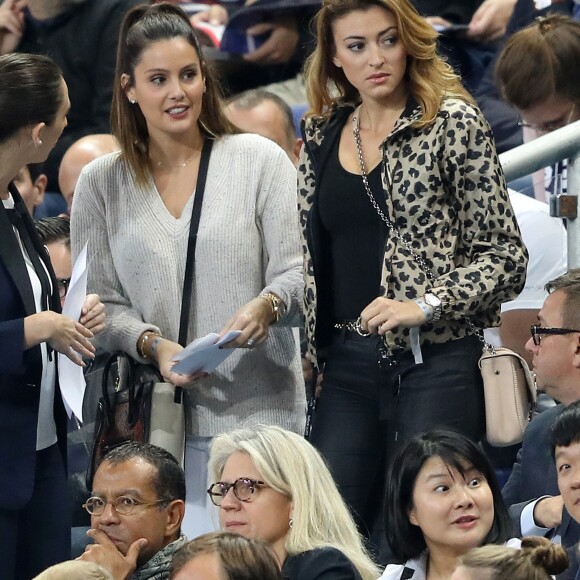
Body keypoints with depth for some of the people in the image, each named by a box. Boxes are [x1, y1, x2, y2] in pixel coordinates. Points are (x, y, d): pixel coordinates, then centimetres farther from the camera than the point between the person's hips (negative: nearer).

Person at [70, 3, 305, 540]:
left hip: (259, 410, -1)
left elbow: (297, 274, 2)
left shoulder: (260, 160, 5)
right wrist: (152, 344, -10)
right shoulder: (100, 183, 10)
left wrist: (267, 306, -20)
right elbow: (98, 303, 9)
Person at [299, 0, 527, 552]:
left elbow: (505, 257, -5)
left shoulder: (452, 122, -3)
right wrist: (311, 350, 12)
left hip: (433, 360, -5)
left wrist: (424, 305, -16)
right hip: (347, 366, 5)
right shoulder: (322, 135, 12)